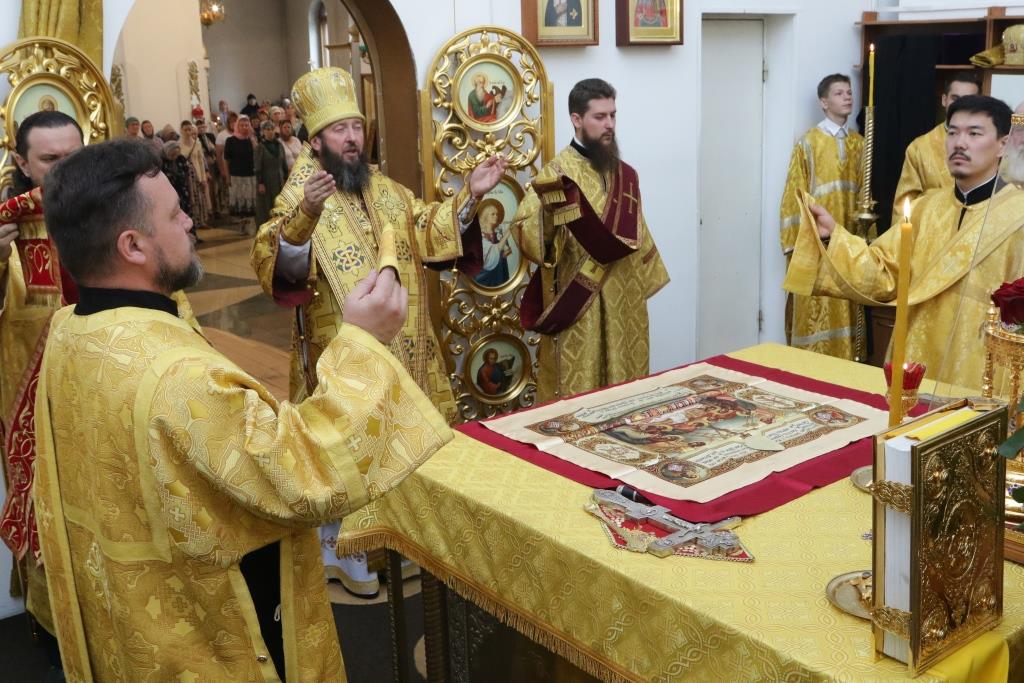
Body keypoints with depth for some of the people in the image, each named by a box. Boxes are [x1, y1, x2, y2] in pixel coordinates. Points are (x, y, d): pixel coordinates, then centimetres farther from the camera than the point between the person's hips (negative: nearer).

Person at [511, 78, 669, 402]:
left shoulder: (625, 174, 9)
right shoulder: (559, 172, -11)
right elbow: (522, 229, -21)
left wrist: (644, 283, 18)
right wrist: (547, 208, -38)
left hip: (623, 302, 6)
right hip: (578, 306, -6)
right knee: (579, 392, 2)